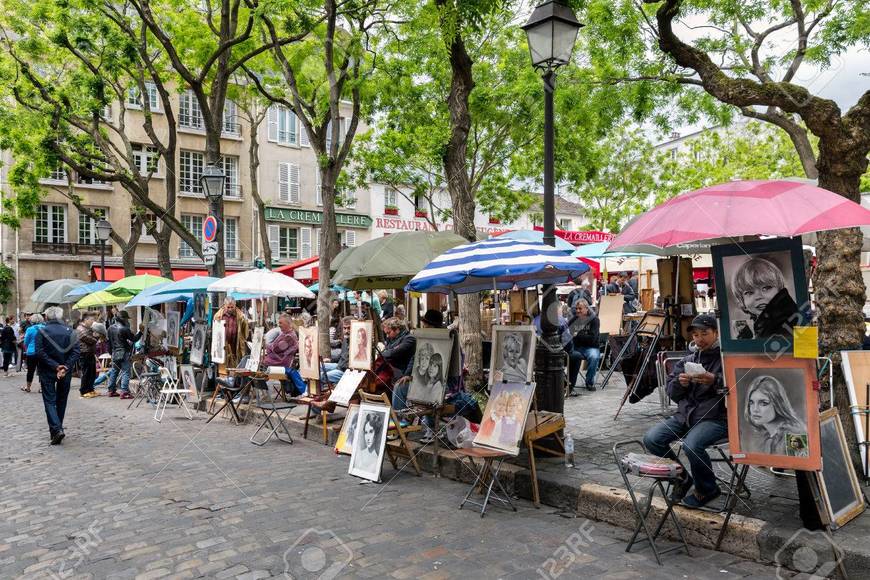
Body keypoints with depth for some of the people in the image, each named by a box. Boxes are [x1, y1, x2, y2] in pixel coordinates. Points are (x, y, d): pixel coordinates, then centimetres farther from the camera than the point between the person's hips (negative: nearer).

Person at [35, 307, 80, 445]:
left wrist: (55, 366, -15)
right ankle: (57, 429, 24)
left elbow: (40, 353, -14)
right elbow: (75, 352, -9)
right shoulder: (70, 331, 0)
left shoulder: (42, 331, -5)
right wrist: (65, 367, -14)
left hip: (47, 372, -2)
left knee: (50, 401, 1)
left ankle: (56, 429, -15)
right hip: (66, 372, 2)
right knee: (61, 400, 15)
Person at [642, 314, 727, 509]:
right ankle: (681, 478, 11)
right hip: (685, 414, 6)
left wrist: (714, 381, -27)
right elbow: (671, 391, 14)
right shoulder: (688, 360, 17)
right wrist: (679, 383, -7)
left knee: (692, 445, -33)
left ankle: (707, 489, -2)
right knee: (651, 439, -13)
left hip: (716, 417, -6)